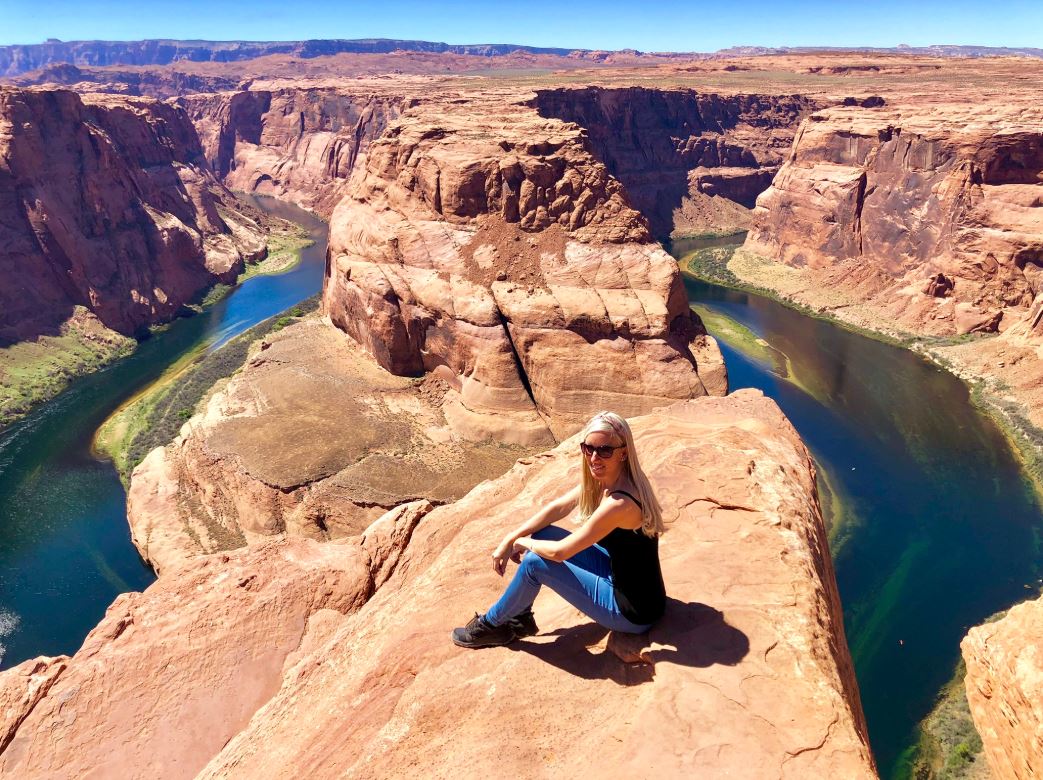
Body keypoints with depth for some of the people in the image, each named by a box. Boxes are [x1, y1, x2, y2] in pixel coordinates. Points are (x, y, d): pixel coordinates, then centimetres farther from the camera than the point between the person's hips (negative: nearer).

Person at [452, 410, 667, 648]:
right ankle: (521, 616, 20)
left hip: (635, 612, -9)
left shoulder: (619, 504, -32)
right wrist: (510, 539, -3)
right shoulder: (601, 478, -5)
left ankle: (492, 625, 12)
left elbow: (559, 552, -25)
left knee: (535, 563, -13)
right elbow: (558, 507, 4)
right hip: (619, 572, 9)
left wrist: (523, 543, -6)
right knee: (541, 534, 5)